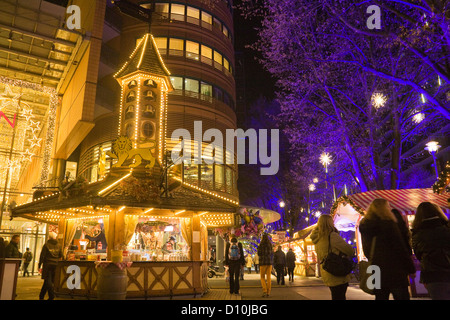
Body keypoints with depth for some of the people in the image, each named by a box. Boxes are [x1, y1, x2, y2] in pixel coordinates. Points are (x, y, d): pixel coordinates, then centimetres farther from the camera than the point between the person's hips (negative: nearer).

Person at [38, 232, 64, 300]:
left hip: (47, 264, -4)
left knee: (47, 281, -3)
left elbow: (42, 256, -7)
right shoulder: (58, 245, 7)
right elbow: (61, 256, 8)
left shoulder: (46, 245, -4)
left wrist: (39, 266, -3)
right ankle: (41, 296, 21)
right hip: (55, 264, 4)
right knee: (48, 281, 13)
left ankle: (51, 295, -14)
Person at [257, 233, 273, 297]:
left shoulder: (261, 245, -8)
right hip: (270, 262, 4)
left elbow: (259, 254, -5)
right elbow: (272, 254, 12)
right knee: (268, 277, 7)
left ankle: (264, 290, -11)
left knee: (262, 277, 5)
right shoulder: (270, 245, 6)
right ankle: (268, 292, 7)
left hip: (263, 262, -4)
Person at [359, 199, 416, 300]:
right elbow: (401, 248, -11)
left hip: (375, 271, 6)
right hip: (394, 270, -6)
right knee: (402, 296, 4)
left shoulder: (364, 227, 7)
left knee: (380, 296, 13)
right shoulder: (388, 223, -13)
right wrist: (411, 269, -2)